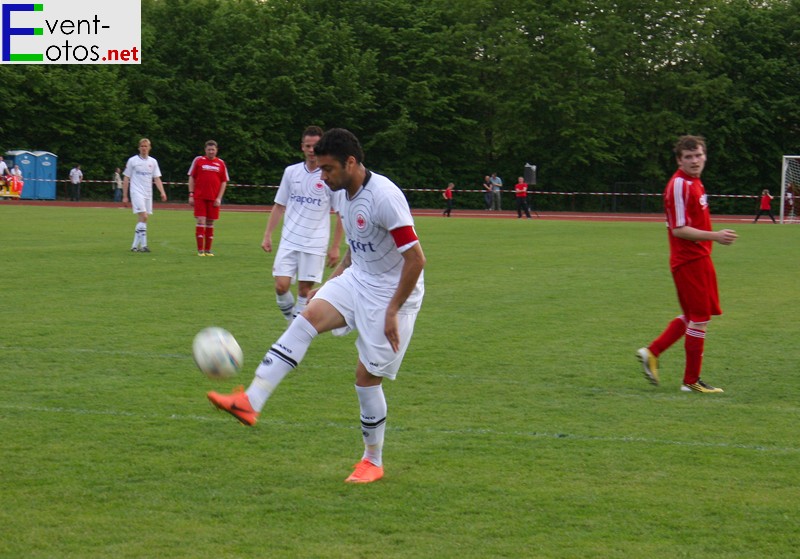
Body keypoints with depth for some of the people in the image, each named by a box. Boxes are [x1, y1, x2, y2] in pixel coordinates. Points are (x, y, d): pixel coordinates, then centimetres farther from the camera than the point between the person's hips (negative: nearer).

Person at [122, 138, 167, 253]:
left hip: (148, 194, 4)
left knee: (141, 219, 4)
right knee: (143, 217, -18)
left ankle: (135, 246, 10)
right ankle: (143, 245, -19)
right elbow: (126, 179, 4)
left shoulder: (153, 162, 11)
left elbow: (157, 179, 11)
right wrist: (125, 196, 1)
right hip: (136, 192, -4)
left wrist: (162, 192, -5)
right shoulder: (132, 161, 1)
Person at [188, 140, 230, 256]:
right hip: (199, 197, -2)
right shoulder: (198, 160, 3)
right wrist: (191, 194, -2)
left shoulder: (221, 163, 7)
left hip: (213, 199, 2)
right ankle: (200, 250, -5)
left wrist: (219, 198, -2)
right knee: (200, 221, -8)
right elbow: (192, 178, 5)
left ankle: (208, 249, 16)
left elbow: (224, 182, 8)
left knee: (210, 223, 8)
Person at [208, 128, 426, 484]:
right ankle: (251, 401, -25)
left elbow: (416, 259, -24)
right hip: (357, 280, 7)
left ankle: (373, 461, 16)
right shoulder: (343, 194, 3)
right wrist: (330, 284, 14)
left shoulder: (384, 197, -25)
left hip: (392, 292, -7)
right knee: (308, 318, -16)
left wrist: (393, 312, -20)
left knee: (367, 377, -3)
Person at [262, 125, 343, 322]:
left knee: (305, 289, 0)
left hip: (315, 244, -2)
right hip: (289, 240, 2)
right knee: (281, 286, -8)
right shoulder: (291, 172, 7)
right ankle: (291, 318, 17)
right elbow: (279, 206, 14)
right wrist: (267, 235, 9)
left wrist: (335, 247, -4)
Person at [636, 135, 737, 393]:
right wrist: (715, 236, -26)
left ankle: (652, 352, 23)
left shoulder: (694, 183, 13)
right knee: (700, 319, -2)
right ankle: (691, 381, 7)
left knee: (692, 316, 17)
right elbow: (679, 229, -22)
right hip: (689, 261, -10)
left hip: (698, 258, 10)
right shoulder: (679, 185, -18)